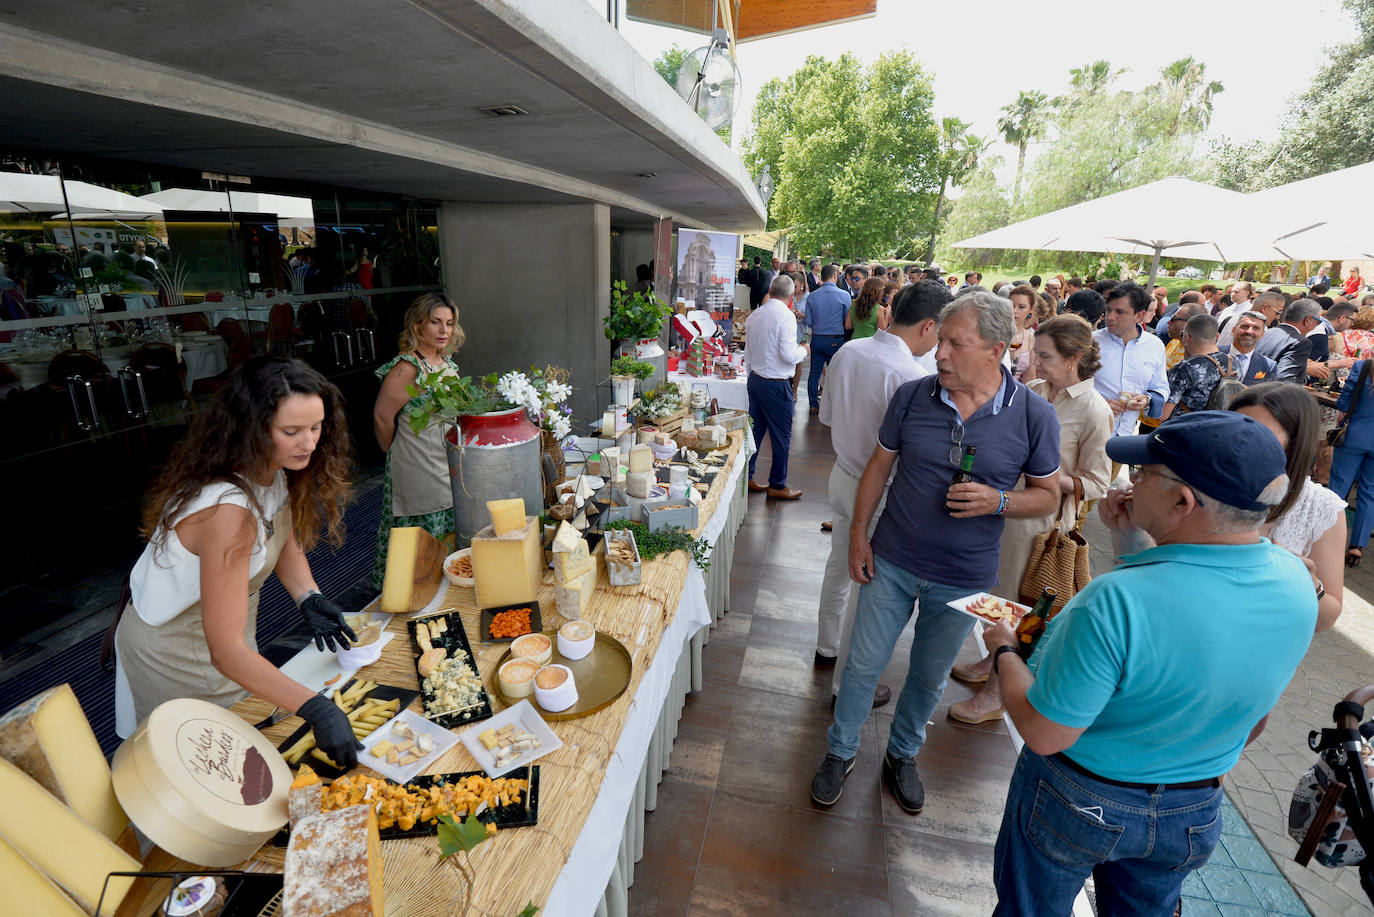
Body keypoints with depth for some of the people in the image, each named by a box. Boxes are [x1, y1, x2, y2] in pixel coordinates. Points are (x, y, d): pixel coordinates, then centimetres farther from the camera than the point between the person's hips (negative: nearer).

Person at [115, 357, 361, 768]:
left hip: (230, 635, 8)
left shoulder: (273, 468, -14)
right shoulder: (228, 509, -40)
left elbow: (284, 538, 2)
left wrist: (309, 598, -17)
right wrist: (315, 709, -46)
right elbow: (226, 650, -40)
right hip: (176, 655, -8)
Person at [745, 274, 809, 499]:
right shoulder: (785, 315, -15)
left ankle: (746, 478, 24)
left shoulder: (755, 315, 7)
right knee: (781, 437, 4)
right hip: (776, 384, -8)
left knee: (755, 430, 16)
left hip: (755, 379, 8)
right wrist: (804, 350, 0)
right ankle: (777, 486, 13)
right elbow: (788, 355, -21)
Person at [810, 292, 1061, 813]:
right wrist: (859, 534, -1)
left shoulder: (1034, 416, -11)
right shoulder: (913, 396, -8)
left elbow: (1048, 495, 0)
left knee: (929, 677, 19)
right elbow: (879, 466, 2)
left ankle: (902, 755, 46)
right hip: (891, 563, 1)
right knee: (864, 664, 11)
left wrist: (998, 502, -21)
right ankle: (841, 751, 36)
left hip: (963, 579, 0)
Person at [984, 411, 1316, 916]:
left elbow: (1044, 734, -27)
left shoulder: (1114, 601, -39)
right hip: (1193, 813, 6)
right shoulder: (1294, 581, -16)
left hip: (1075, 802, -5)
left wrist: (1004, 652, -13)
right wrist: (1131, 543, -1)